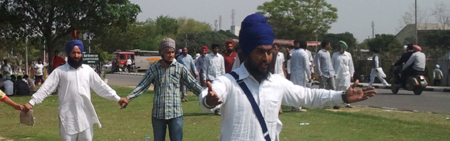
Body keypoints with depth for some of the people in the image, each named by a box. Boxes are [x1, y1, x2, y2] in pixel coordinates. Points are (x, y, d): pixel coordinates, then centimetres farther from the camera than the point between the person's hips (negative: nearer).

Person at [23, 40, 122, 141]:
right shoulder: (60, 71, 0)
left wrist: (117, 99, 12)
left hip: (85, 116, 3)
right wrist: (32, 102, -14)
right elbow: (46, 88, -5)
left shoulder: (88, 70, 8)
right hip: (67, 117, -3)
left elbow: (101, 87, 13)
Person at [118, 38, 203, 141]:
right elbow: (143, 86, -1)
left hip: (175, 113, -1)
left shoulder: (180, 68, 1)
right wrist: (128, 98, -12)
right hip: (158, 113, 1)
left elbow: (193, 84, 2)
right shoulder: (154, 69, 3)